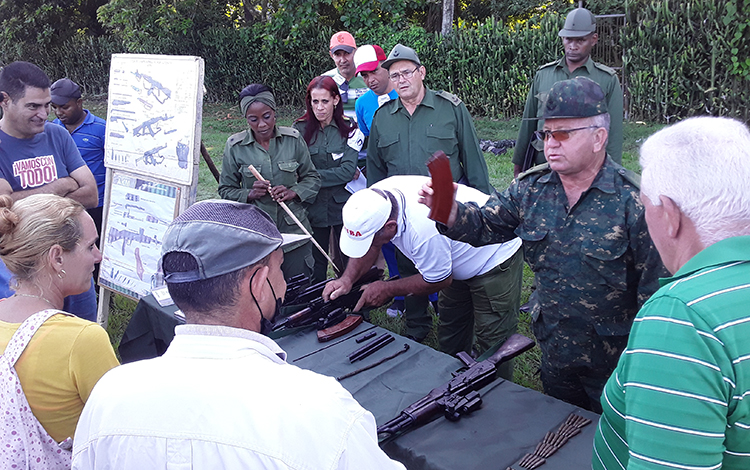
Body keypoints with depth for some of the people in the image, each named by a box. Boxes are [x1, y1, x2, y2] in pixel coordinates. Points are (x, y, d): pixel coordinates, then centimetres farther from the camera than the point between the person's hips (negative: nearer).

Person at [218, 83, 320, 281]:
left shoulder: (293, 139, -1)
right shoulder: (235, 146, -2)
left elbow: (312, 178, 7)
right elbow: (226, 189, 5)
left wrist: (293, 192, -12)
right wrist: (248, 194, -14)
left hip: (294, 232, 1)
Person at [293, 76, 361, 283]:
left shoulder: (349, 128, -2)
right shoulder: (300, 129, 1)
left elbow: (348, 171, -10)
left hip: (344, 206, -1)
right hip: (313, 207, 1)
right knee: (316, 268, 8)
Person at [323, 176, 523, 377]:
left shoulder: (424, 229, -42)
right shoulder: (376, 198, -20)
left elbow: (438, 281, -23)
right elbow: (370, 247, -1)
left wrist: (387, 289, -15)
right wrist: (347, 279, -16)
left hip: (496, 260, -8)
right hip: (460, 255, 8)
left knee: (492, 345, -5)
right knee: (450, 339, 17)